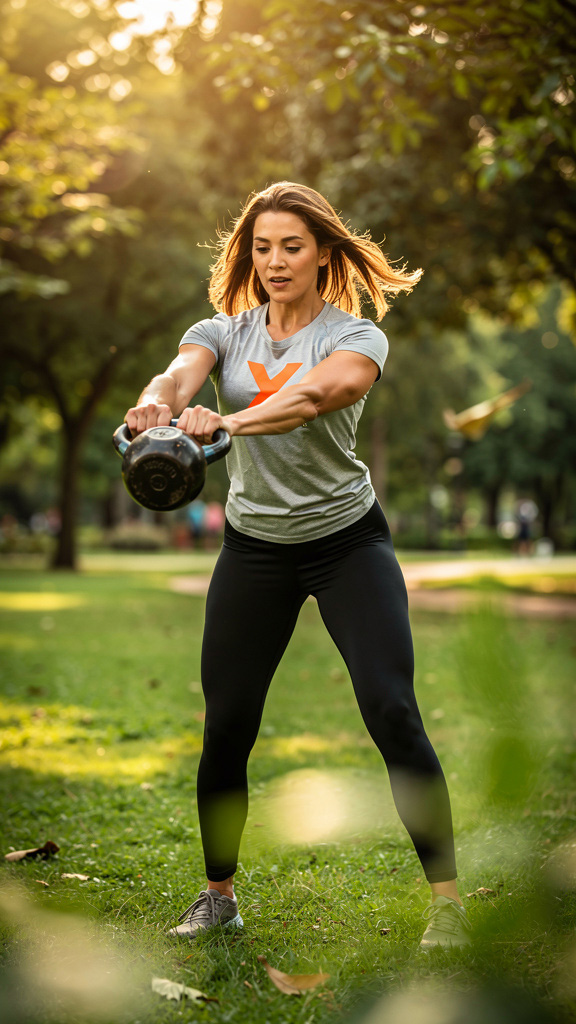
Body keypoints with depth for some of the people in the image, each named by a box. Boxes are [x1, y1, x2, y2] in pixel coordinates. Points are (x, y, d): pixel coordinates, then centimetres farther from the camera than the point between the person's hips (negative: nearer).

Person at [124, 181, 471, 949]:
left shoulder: (356, 335, -7)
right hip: (254, 546, 3)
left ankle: (446, 901, -3)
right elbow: (179, 377, -21)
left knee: (392, 712, -13)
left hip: (348, 540, -3)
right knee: (226, 727, 3)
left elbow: (316, 394, -30)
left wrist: (227, 422, -48)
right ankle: (220, 895, 23)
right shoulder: (223, 332, 2)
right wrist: (156, 408, -46)